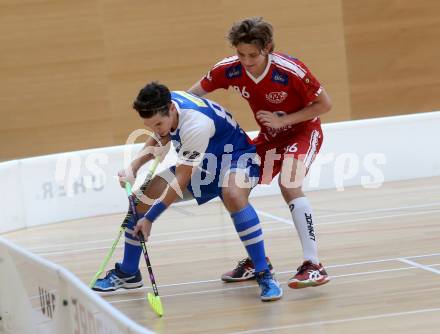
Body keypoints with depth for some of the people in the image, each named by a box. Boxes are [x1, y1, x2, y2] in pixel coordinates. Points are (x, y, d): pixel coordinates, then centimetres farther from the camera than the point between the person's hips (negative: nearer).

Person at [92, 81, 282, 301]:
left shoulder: (196, 125, -38)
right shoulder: (161, 105, -14)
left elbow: (180, 182, -30)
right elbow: (160, 139, 11)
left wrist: (149, 219, -24)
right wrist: (133, 167, -3)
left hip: (235, 156, -8)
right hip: (202, 165, 8)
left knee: (233, 195, -41)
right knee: (142, 196, -4)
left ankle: (264, 275, -31)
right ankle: (127, 273, 15)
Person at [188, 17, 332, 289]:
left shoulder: (290, 71, -31)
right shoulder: (228, 70, -19)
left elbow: (325, 104, -19)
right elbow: (191, 96, -4)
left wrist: (283, 120, -26)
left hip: (303, 130, -6)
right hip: (269, 136, 6)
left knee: (289, 184, -30)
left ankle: (314, 265, -29)